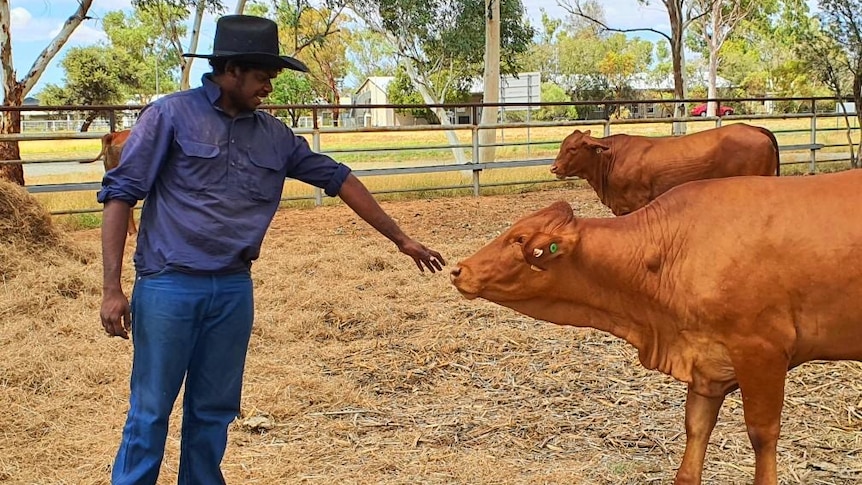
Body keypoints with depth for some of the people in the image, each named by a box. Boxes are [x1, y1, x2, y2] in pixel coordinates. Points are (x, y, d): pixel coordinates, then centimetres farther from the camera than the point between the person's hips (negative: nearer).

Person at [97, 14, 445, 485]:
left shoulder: (273, 135, 9)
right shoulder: (171, 115, -5)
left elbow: (338, 179, 15)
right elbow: (120, 194, -6)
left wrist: (400, 239, 16)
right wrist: (112, 289, -11)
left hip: (234, 289, 5)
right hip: (168, 286, -4)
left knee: (214, 411, 12)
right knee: (150, 411, 2)